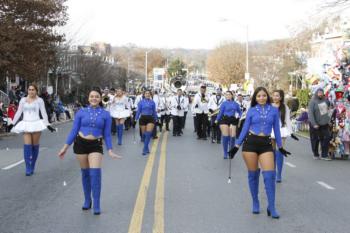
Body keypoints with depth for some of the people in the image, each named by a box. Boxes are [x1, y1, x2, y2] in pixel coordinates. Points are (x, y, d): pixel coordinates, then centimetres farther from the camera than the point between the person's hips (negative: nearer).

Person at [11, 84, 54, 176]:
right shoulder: (23, 100, 10)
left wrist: (48, 125, -5)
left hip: (36, 124, -1)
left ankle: (32, 167, 13)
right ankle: (28, 168, -9)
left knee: (35, 146, 2)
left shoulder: (39, 100, 4)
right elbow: (18, 113, 14)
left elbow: (43, 113, 2)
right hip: (26, 124, 1)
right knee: (27, 146, -9)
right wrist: (12, 123, 11)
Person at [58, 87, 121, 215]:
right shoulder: (81, 112, 0)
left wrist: (110, 151, -5)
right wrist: (65, 147, 0)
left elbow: (107, 134, 3)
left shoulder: (105, 114, 0)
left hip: (96, 145, -1)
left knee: (95, 174, -13)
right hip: (81, 143, 1)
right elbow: (74, 131, 3)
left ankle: (96, 205, -5)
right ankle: (87, 201, 26)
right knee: (85, 173, 9)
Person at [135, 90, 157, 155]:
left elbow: (154, 111, 9)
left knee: (148, 134, -12)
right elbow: (138, 111, 5)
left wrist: (155, 119, 11)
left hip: (150, 118, -1)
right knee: (144, 134, 7)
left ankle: (145, 149, -10)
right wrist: (136, 119, 1)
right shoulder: (141, 102, 3)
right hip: (143, 118, 1)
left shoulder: (152, 102, 3)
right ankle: (146, 148, 25)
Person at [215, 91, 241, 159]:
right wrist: (217, 120, -3)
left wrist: (238, 116, 0)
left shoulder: (235, 104, 7)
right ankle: (225, 153, 9)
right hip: (225, 119, -2)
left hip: (233, 120, 2)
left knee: (232, 136, -2)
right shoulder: (224, 103, 1)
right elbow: (221, 112, 1)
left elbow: (239, 112, 18)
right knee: (225, 136, -2)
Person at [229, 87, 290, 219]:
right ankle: (255, 203, 21)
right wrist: (236, 146, 5)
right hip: (251, 142, 0)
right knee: (253, 175, 6)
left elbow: (276, 129, 13)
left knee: (270, 175, -10)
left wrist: (280, 147, 17)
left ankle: (271, 207, -4)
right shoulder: (252, 111, 4)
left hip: (266, 144, 0)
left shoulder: (274, 110, 6)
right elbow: (245, 129, 8)